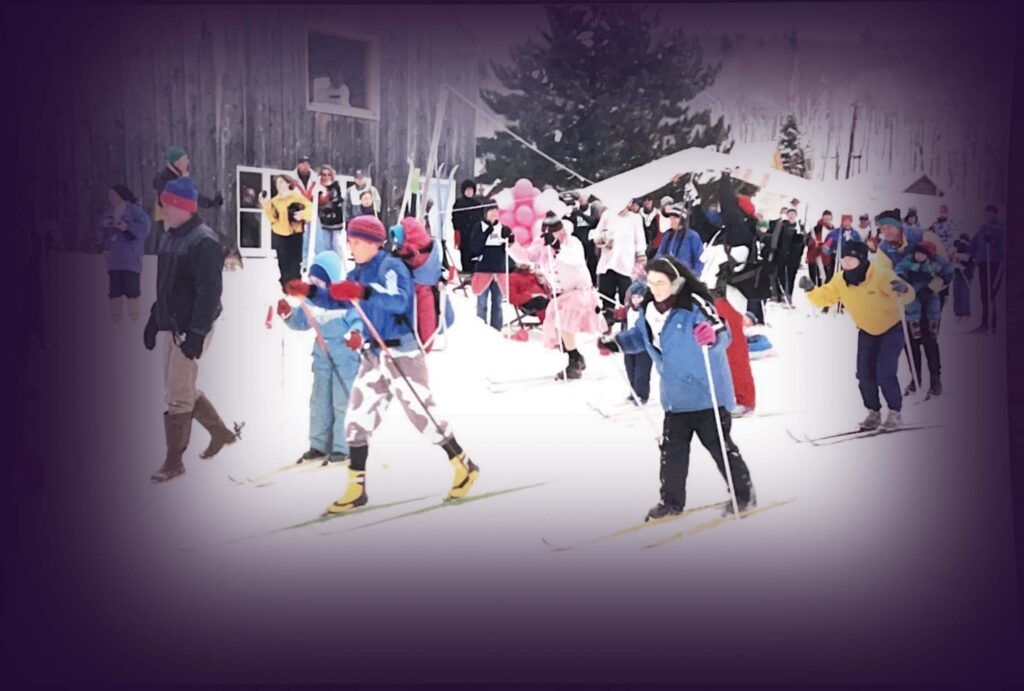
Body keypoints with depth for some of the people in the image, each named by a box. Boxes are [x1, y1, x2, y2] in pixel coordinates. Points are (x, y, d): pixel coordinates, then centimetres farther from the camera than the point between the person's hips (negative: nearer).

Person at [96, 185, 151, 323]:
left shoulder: (134, 210, -2)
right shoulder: (108, 214, 18)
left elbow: (145, 228, -15)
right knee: (115, 289, 6)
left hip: (131, 259, -6)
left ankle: (134, 317, 1)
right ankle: (115, 318, 11)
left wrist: (127, 226, -22)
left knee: (131, 288, -7)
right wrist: (102, 225, 0)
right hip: (114, 259, 6)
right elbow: (100, 235, 19)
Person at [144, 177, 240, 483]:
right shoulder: (169, 236, 12)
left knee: (177, 395, -3)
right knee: (184, 388, 17)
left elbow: (208, 292, -22)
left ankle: (174, 460, 9)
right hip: (171, 325, 9)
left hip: (191, 329, -9)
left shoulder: (204, 241, -18)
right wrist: (155, 318, 20)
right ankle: (221, 432, 35)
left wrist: (197, 333, -25)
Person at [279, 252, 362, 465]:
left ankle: (341, 447, 7)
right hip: (322, 357, 6)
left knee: (341, 403, -2)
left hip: (345, 357, -6)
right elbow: (302, 322, 12)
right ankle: (319, 445, 22)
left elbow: (357, 319, -17)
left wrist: (356, 333, -37)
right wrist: (288, 313, -6)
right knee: (319, 402, 11)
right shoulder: (312, 299, 1)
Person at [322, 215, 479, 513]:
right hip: (372, 355, 8)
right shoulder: (358, 274, 12)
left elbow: (398, 300, -29)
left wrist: (364, 292, -43)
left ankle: (464, 466, 17)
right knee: (358, 419, 4)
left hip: (401, 352, -8)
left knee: (423, 414, -1)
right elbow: (338, 300, 15)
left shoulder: (391, 266, -12)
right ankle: (356, 488, 12)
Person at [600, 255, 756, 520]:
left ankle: (744, 493, 21)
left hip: (706, 393, -7)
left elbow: (723, 333, -29)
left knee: (718, 444, 3)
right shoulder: (649, 308, 1)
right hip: (675, 396, 7)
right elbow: (640, 336, 19)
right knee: (672, 448, 12)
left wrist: (712, 337, -51)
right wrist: (616, 342, 6)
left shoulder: (694, 305, -22)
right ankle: (672, 500, 25)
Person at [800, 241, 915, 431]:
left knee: (885, 373, -14)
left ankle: (895, 414, 4)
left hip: (892, 328, -5)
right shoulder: (839, 281, -14)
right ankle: (874, 413, 19)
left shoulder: (880, 274, -29)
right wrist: (811, 290, -24)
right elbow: (824, 298, -3)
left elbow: (908, 295, -29)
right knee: (865, 375, 0)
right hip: (867, 331, 5)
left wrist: (903, 290, -54)